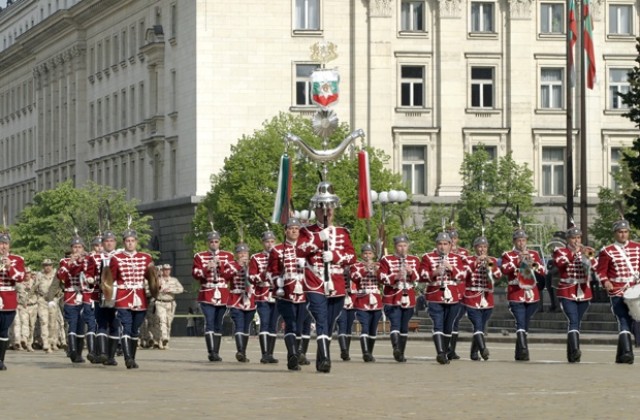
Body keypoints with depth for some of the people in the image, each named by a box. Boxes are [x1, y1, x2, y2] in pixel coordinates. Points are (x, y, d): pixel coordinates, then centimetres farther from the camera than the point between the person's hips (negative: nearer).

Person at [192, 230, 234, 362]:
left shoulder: (228, 256, 10)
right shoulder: (200, 256, 7)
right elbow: (195, 274, -1)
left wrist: (220, 265, -12)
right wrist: (207, 268, -18)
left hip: (223, 295, 2)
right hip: (207, 295, -2)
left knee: (218, 325, 7)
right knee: (209, 323, -14)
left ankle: (216, 352, 13)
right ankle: (211, 352, -19)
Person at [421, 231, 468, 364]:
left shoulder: (457, 258, 10)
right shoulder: (428, 258, 4)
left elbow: (462, 275, 0)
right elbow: (423, 276, -2)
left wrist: (451, 268, -17)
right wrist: (434, 273, -20)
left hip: (453, 297, 3)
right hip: (435, 297, -3)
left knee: (448, 327, 9)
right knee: (438, 325, -15)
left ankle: (445, 352, 22)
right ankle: (440, 353, -25)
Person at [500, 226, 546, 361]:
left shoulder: (534, 254, 13)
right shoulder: (508, 255, 4)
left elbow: (544, 271, 4)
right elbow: (505, 270, -15)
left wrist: (534, 264, -14)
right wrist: (519, 260, -23)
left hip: (532, 295, 4)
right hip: (516, 295, -4)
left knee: (525, 325, 11)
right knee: (520, 323, -17)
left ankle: (519, 353, 20)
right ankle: (523, 351, -25)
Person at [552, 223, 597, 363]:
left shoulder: (586, 251, 13)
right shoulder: (560, 251, 2)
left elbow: (594, 264, -4)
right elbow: (561, 263, -18)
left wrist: (587, 256, -21)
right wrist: (573, 253, -24)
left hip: (584, 293, 4)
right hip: (567, 293, -4)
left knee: (577, 323, 10)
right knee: (573, 321, -19)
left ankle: (572, 354, 17)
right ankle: (575, 350, -31)